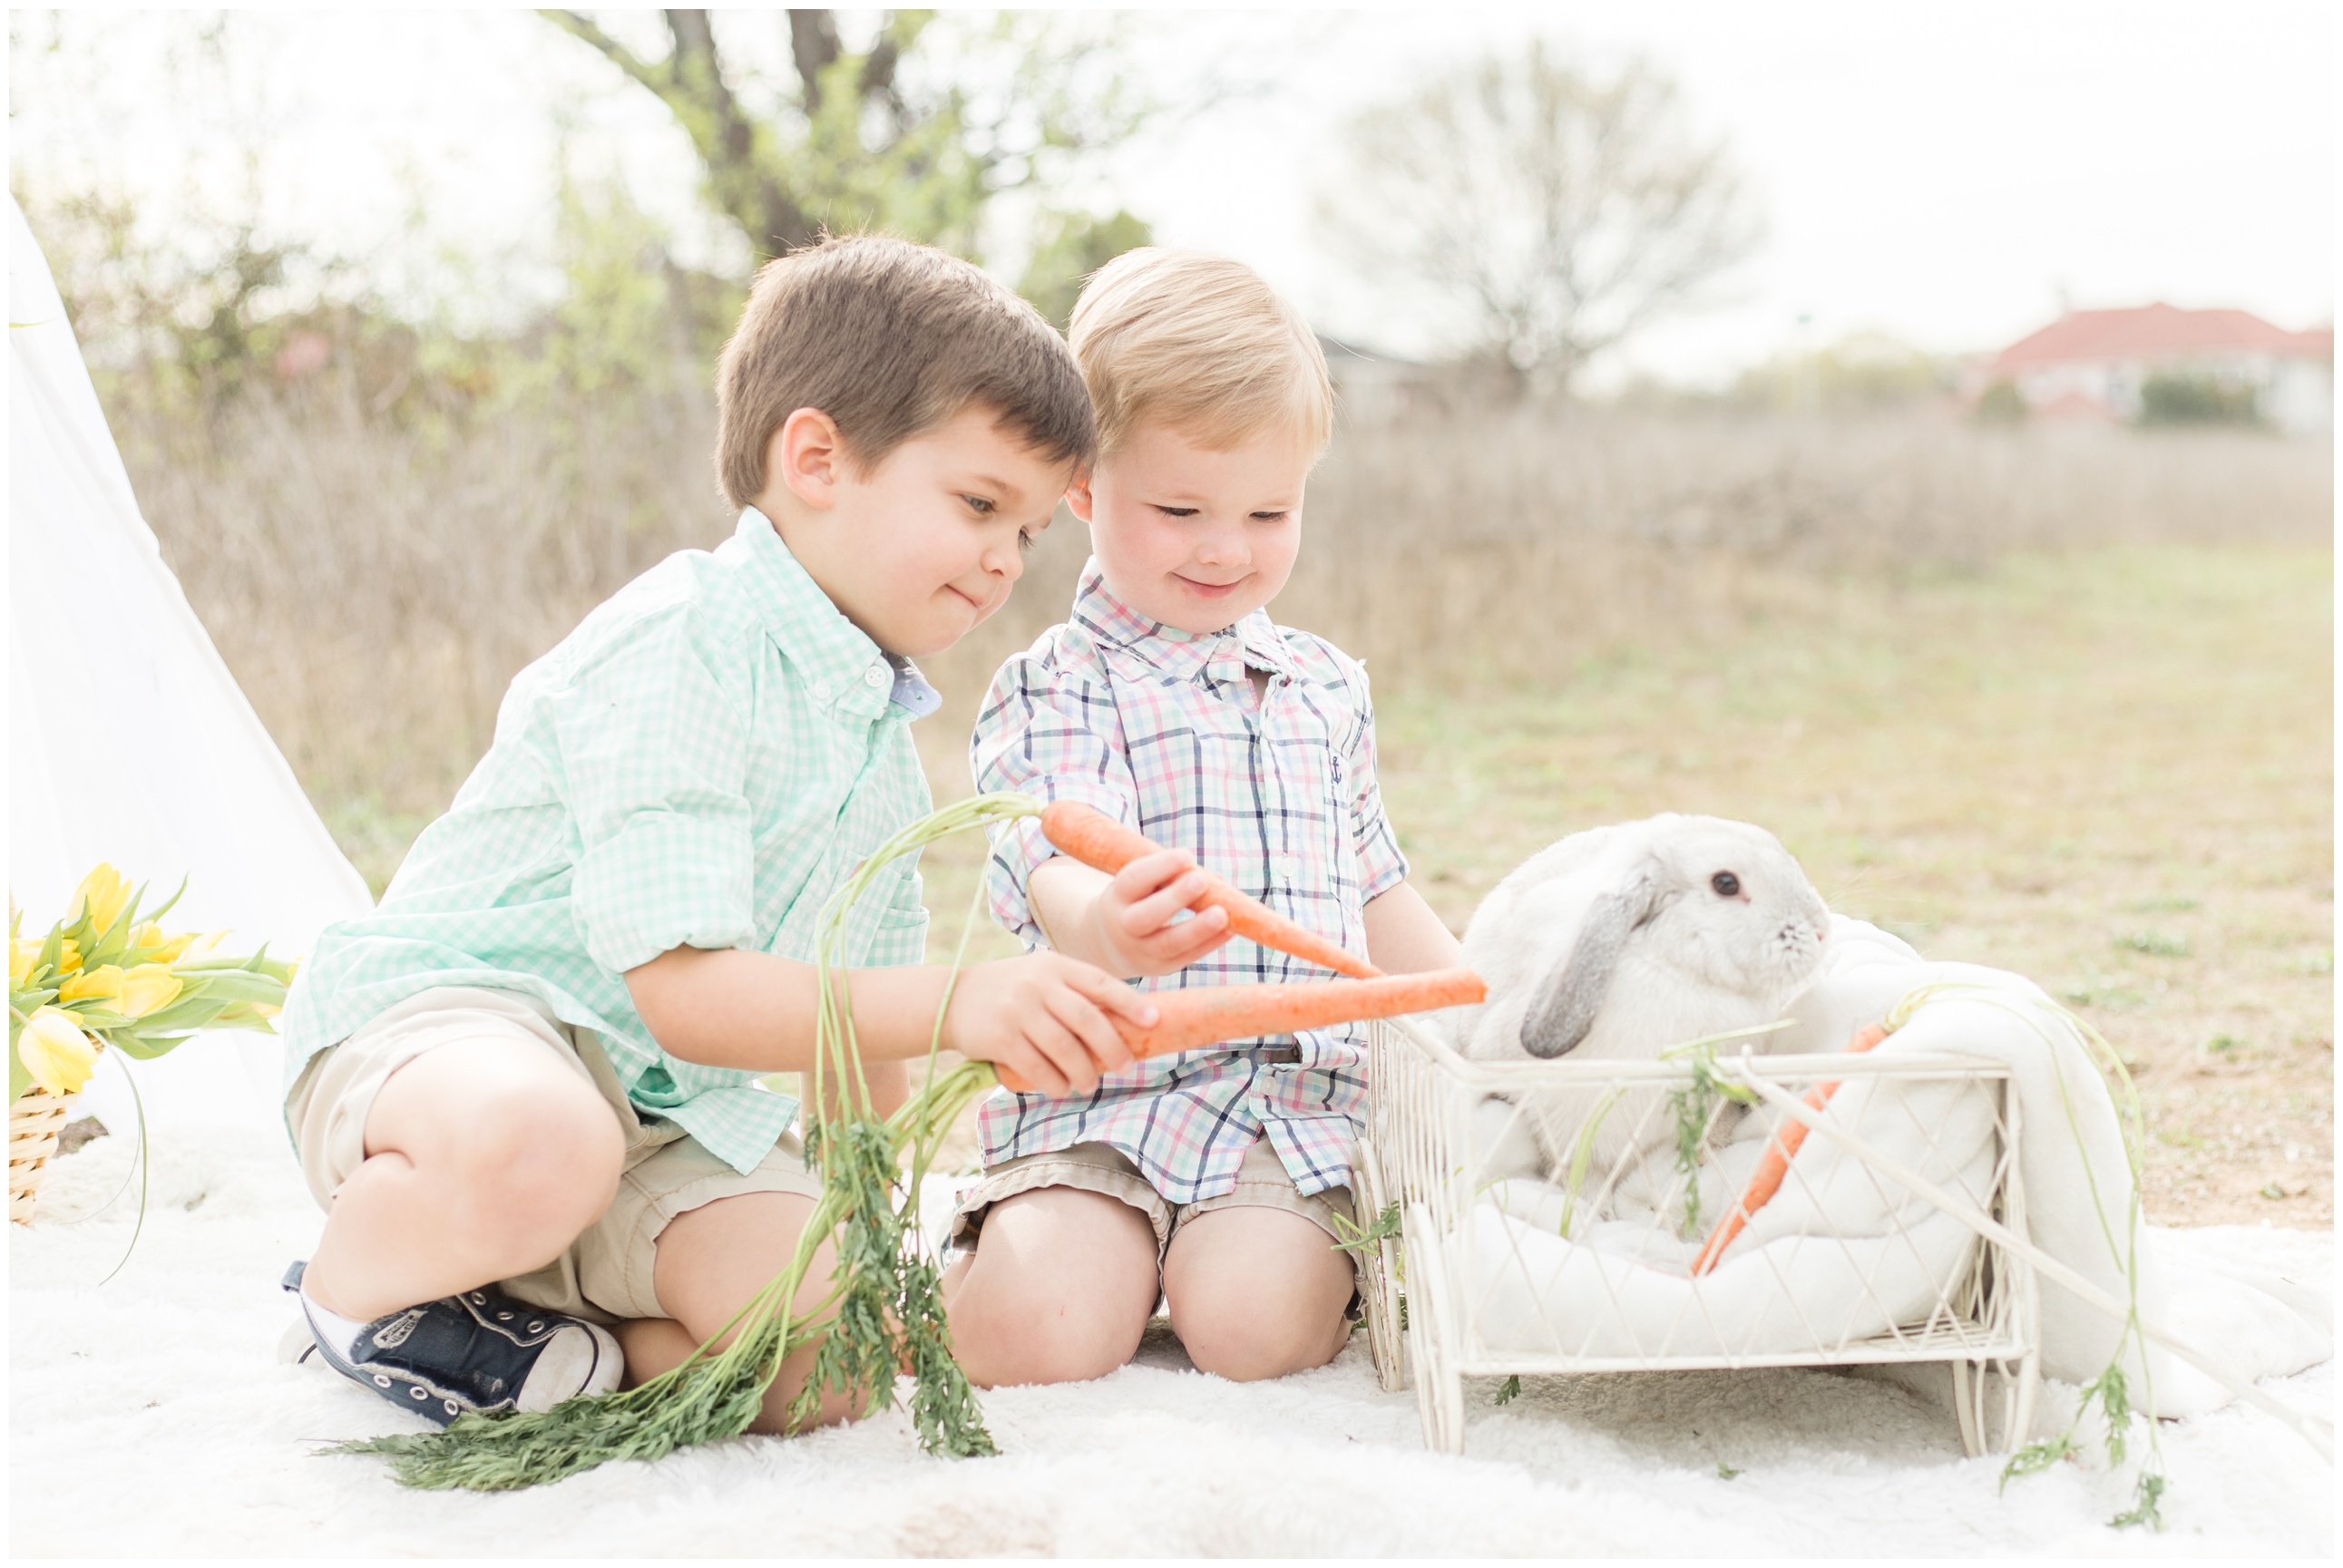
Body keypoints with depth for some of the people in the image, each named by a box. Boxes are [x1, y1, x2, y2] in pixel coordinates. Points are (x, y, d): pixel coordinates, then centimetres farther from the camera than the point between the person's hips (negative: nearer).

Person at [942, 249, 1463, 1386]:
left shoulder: (1326, 688, 16)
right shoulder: (1052, 692, -3)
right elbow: (1047, 871, -21)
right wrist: (1106, 927, -44)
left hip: (1301, 1092, 3)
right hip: (1103, 1094, -2)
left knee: (1249, 1324, -23)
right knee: (1038, 1334, -23)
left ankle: (1328, 1257, 11)